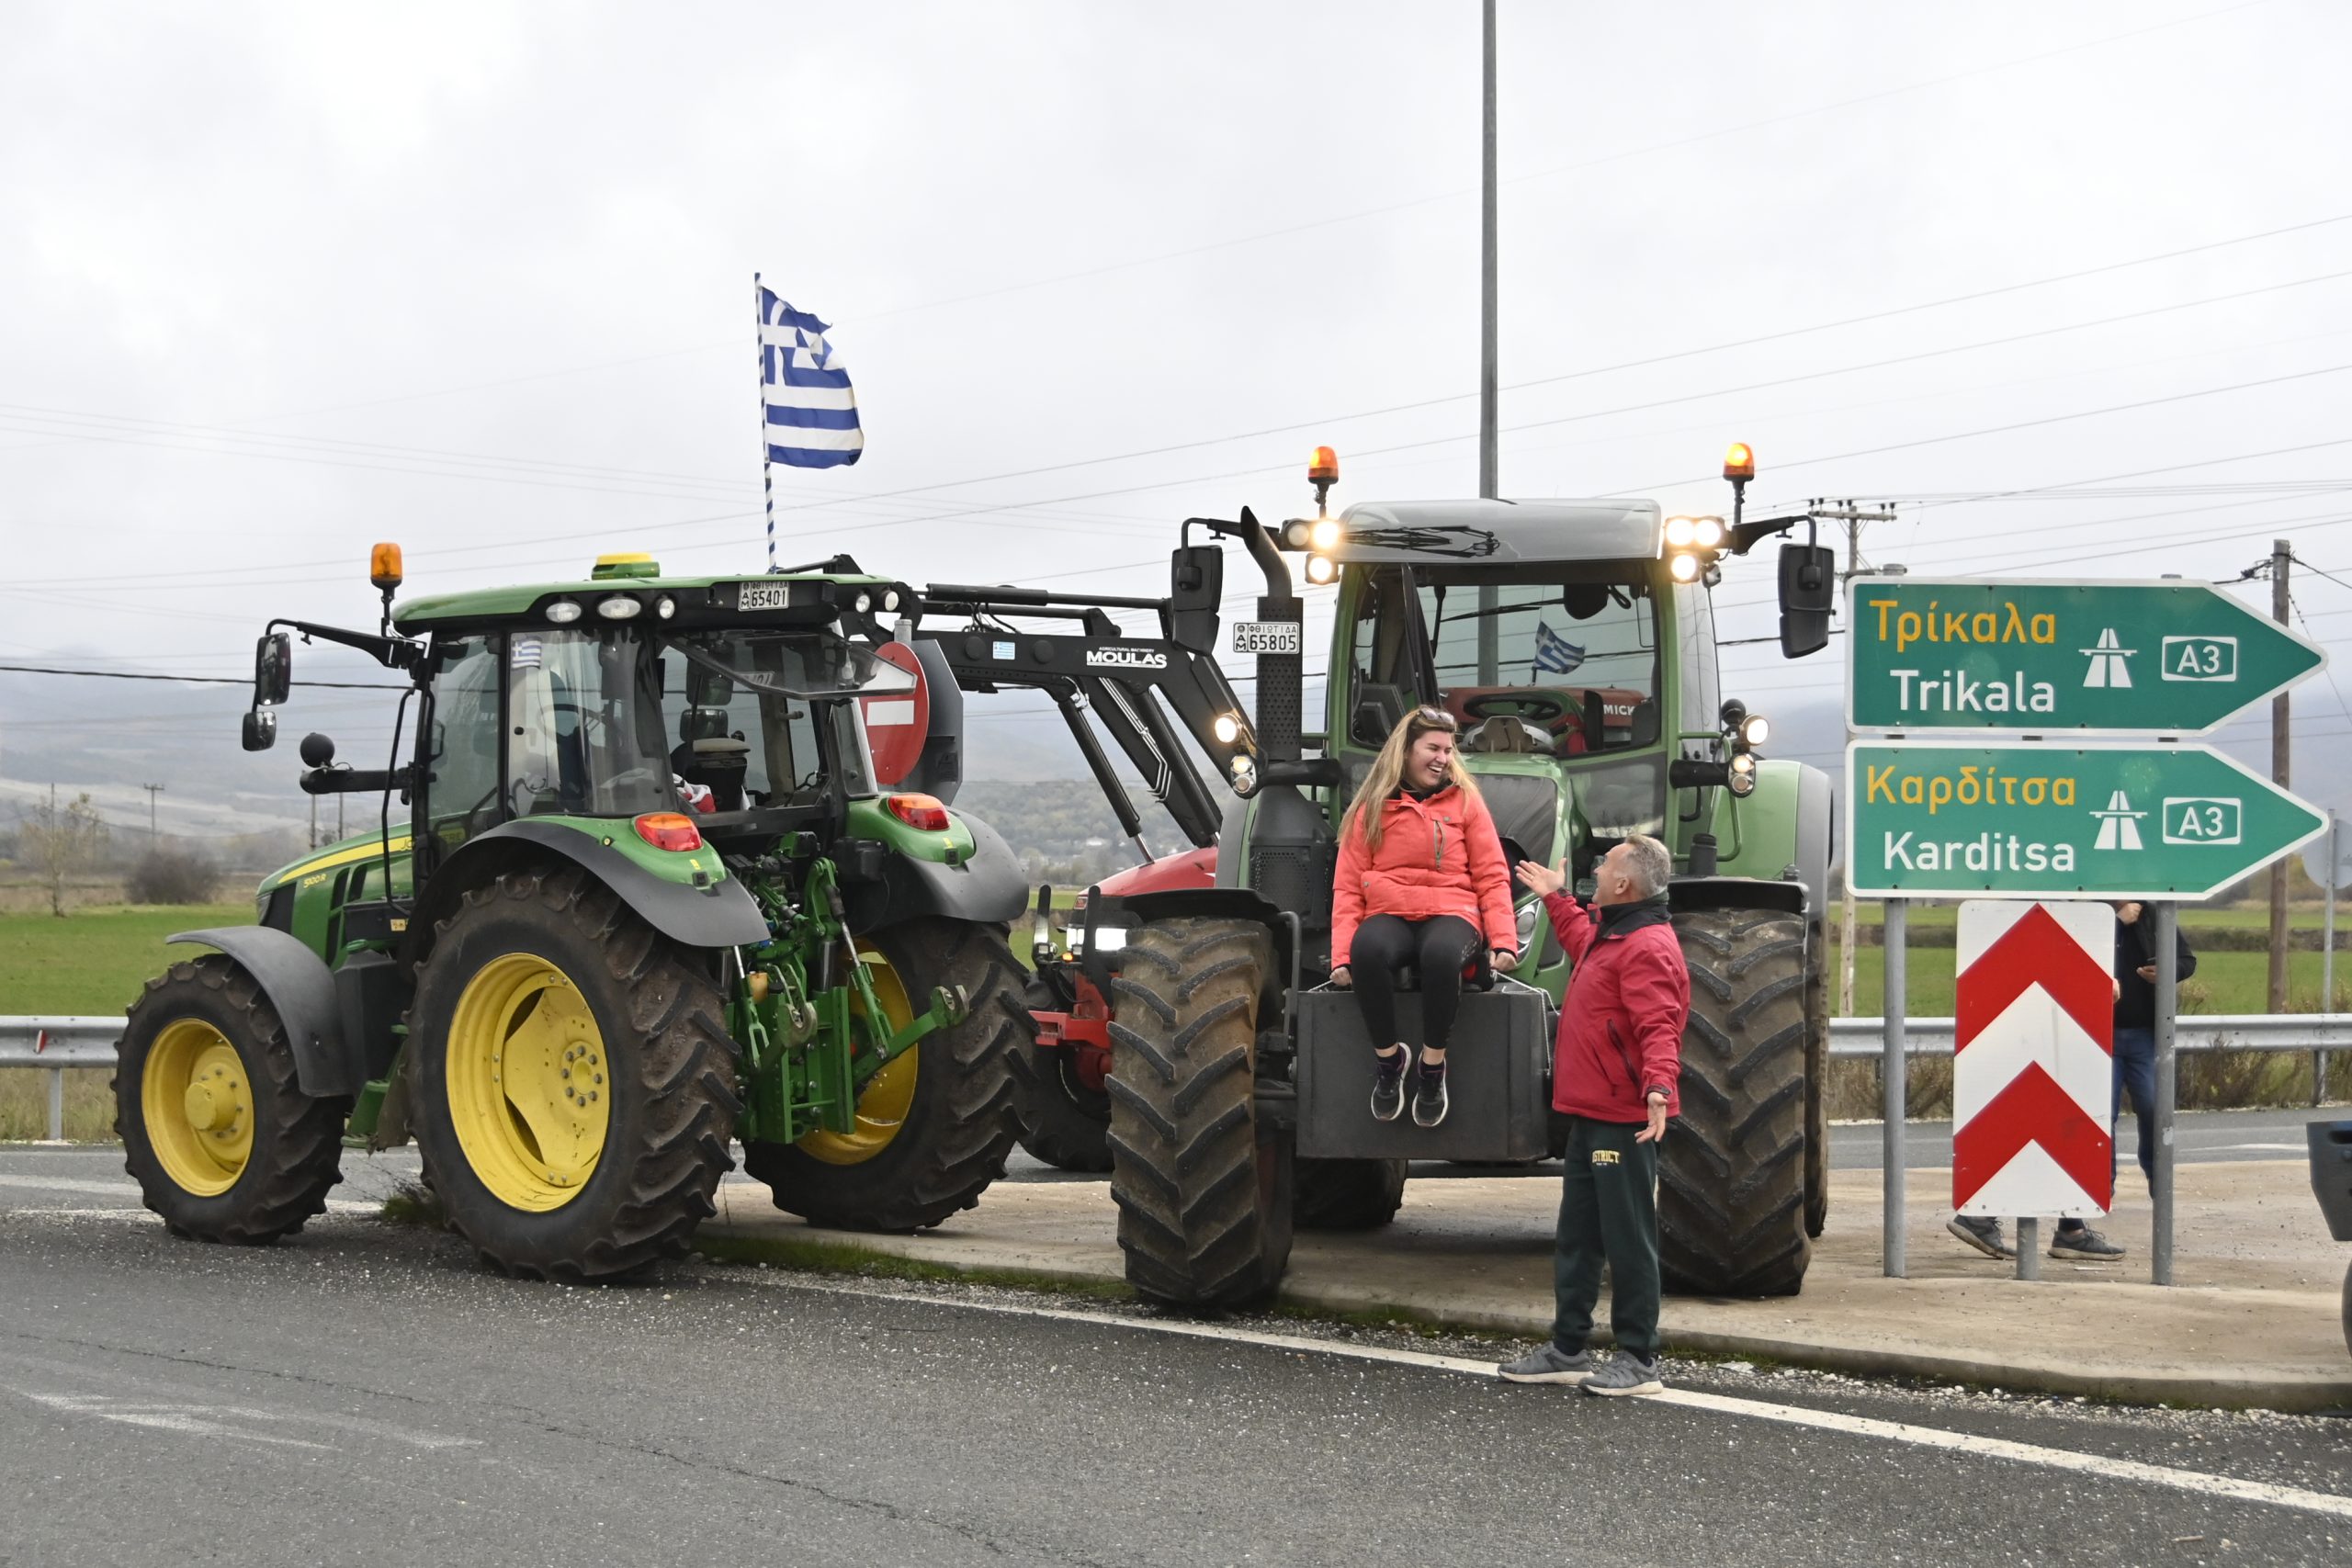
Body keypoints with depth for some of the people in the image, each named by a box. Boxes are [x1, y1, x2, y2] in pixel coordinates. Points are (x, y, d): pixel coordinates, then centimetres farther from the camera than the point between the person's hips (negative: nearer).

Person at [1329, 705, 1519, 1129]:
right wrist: (1342, 954, -7)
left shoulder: (1464, 800, 12)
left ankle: (1433, 1064, -22)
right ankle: (1389, 1056, -17)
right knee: (1367, 950, -38)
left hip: (1451, 913, -1)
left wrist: (1504, 940, -8)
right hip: (1389, 914, 1)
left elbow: (1492, 877, 8)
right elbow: (1348, 886, 8)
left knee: (1441, 954, -40)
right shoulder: (1372, 807, 11)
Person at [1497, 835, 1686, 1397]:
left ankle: (1638, 1361, 1)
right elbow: (1581, 941, 42)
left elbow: (1658, 1028, -29)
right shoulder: (1610, 936, 16)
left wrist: (1659, 1085, -44)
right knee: (1577, 1236, 15)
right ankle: (1568, 1350, 23)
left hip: (1623, 1119, -11)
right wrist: (1555, 899, 48)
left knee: (1628, 1237, -4)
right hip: (1591, 1113, 11)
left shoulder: (1647, 948, -18)